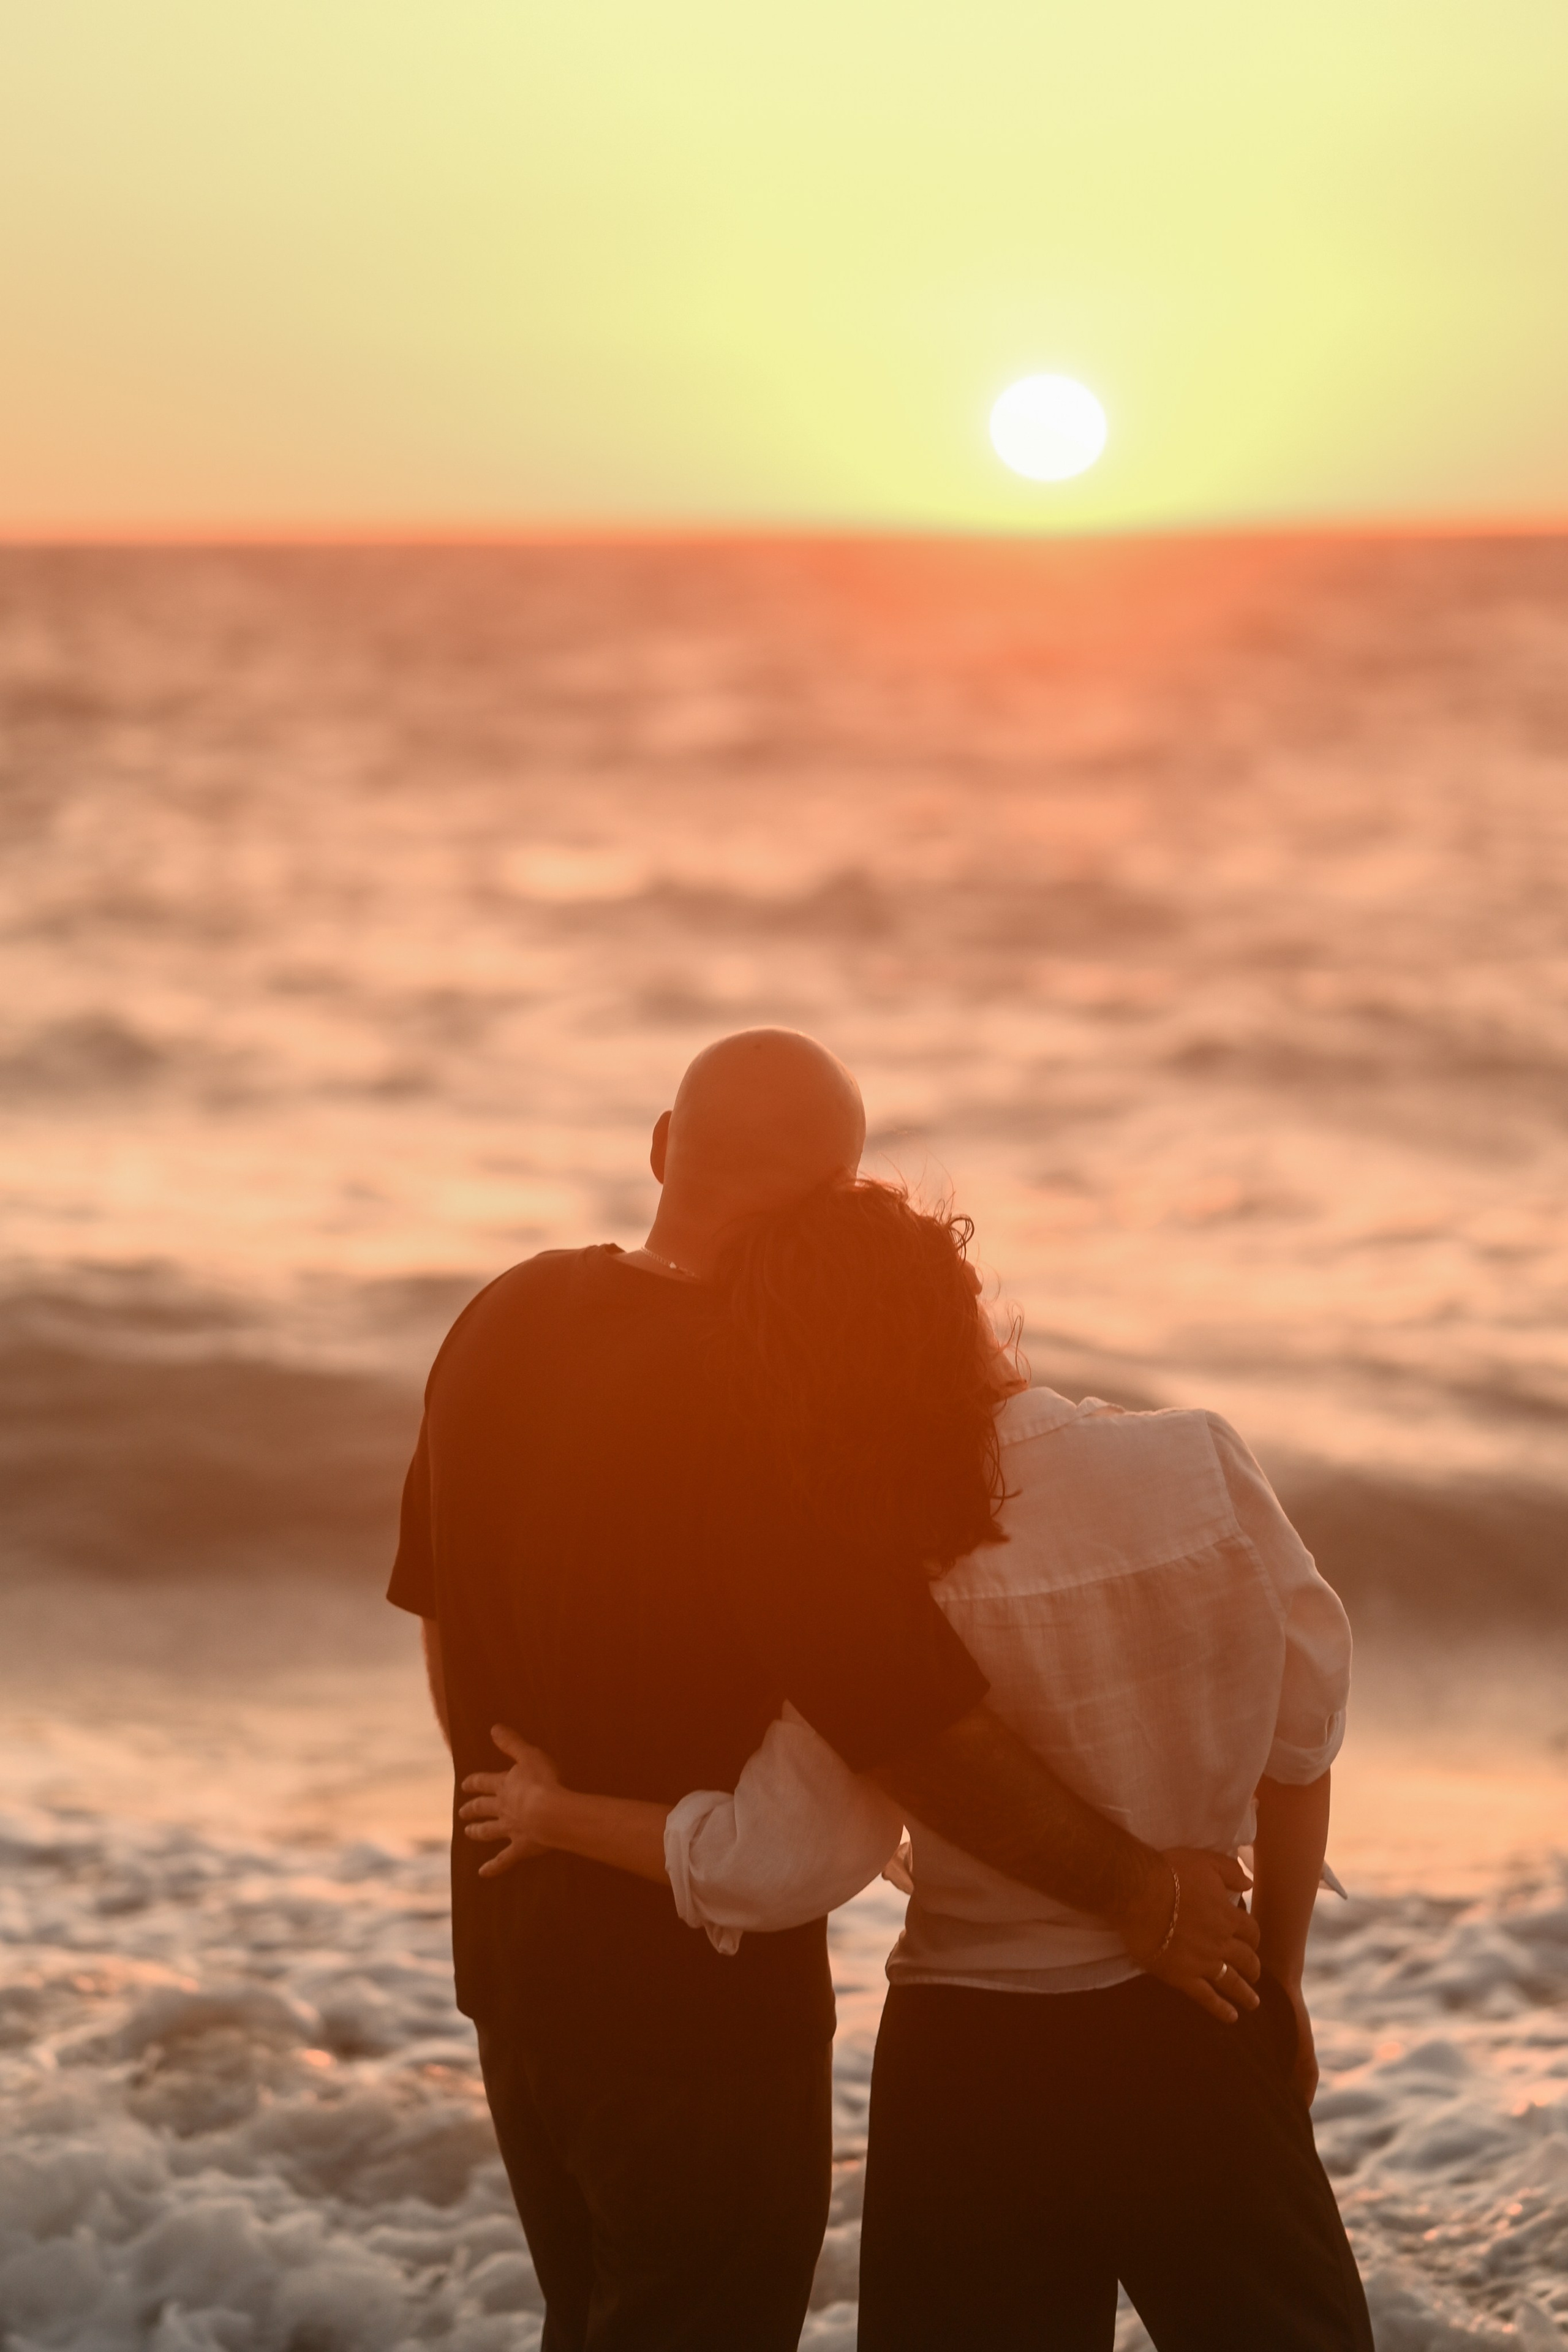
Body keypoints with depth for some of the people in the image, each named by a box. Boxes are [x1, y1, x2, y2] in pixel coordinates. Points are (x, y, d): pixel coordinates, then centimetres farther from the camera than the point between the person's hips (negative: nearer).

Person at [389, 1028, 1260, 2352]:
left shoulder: (504, 1324, 0)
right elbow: (924, 1732, -25)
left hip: (514, 1951, 8)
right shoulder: (760, 1406, -26)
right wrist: (1140, 1893, -13)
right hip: (701, 1995, -8)